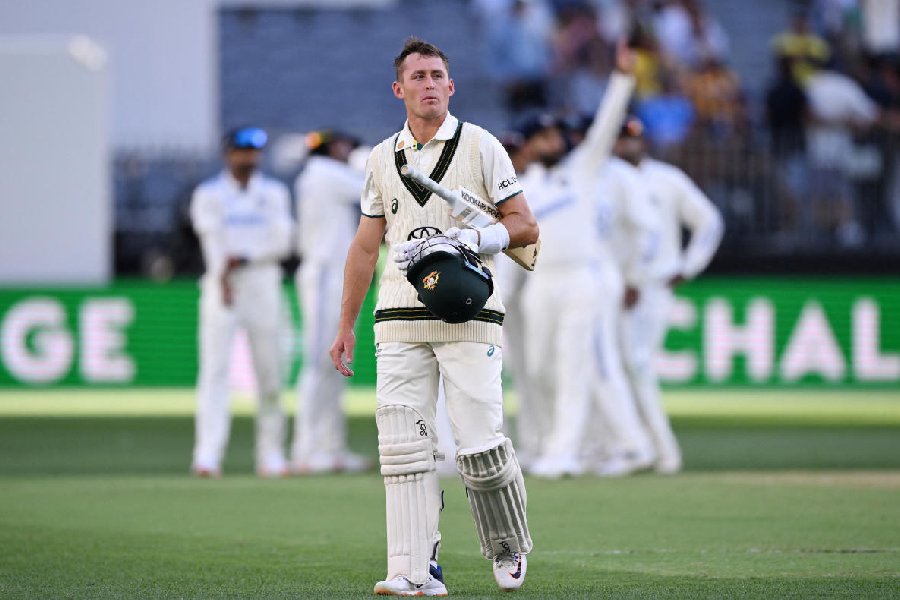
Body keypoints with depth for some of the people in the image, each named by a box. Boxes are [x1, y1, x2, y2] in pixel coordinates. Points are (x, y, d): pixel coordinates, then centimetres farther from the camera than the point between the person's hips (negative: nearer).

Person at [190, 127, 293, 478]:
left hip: (263, 286, 2)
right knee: (214, 369, -12)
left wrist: (243, 258, -14)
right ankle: (207, 457, -20)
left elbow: (282, 243, 1)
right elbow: (212, 238, -9)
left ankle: (271, 455, 10)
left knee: (269, 371, 1)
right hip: (221, 287, -2)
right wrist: (223, 279, -24)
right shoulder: (208, 195, 6)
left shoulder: (274, 193, 12)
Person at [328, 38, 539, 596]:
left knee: (480, 448, -10)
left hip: (469, 318, -4)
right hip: (400, 321, 4)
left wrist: (463, 240, -16)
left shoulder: (480, 146, 3)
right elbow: (366, 247, 20)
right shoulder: (383, 158, 14)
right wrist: (346, 327, 17)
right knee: (404, 446, -5)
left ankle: (510, 548, 13)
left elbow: (524, 226, 0)